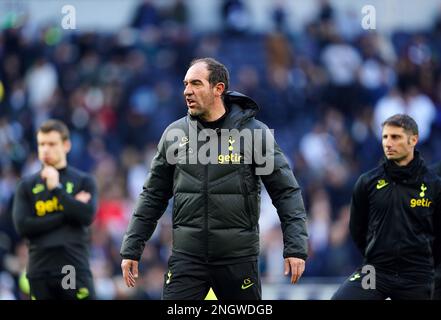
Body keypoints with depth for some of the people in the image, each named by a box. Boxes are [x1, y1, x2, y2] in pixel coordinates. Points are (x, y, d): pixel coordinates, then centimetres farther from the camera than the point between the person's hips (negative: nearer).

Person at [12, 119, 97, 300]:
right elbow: (22, 226, -2)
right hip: (40, 271, 2)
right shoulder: (27, 186, 11)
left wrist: (56, 188, -8)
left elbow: (87, 216, -8)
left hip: (75, 269, -2)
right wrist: (68, 214, -5)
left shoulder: (83, 181, 8)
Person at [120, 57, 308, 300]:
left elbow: (286, 191, -1)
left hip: (238, 256, -2)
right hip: (186, 256, 2)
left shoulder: (254, 132, -1)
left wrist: (295, 248, -9)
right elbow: (153, 196, 14)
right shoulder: (175, 134, 7)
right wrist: (131, 249, 10)